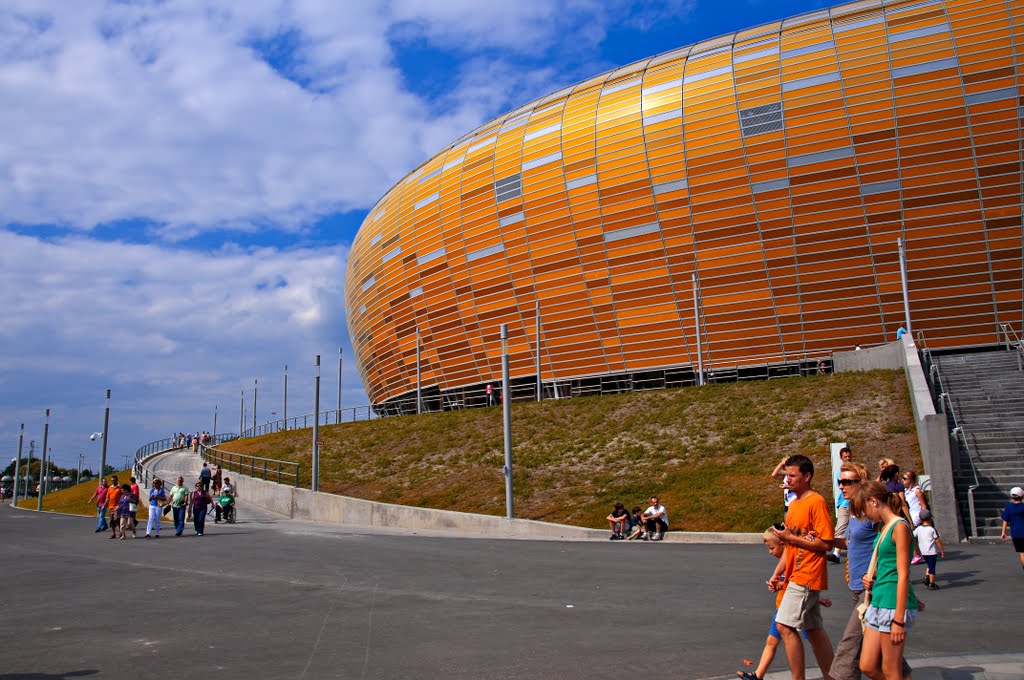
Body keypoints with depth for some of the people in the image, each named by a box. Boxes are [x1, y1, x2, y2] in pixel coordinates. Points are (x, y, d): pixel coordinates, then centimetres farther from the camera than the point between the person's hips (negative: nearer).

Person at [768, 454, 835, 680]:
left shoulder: (817, 502, -13)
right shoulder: (794, 504, 15)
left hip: (807, 576, -9)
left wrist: (790, 536, -19)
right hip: (796, 576, 9)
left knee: (785, 626, -11)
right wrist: (777, 573, 15)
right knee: (814, 630, 13)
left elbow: (826, 544, -18)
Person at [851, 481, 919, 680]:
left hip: (894, 604, -9)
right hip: (878, 602, 9)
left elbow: (903, 576, -16)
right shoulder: (884, 528, 15)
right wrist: (870, 577, 5)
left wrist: (899, 619, -18)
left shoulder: (900, 527, -12)